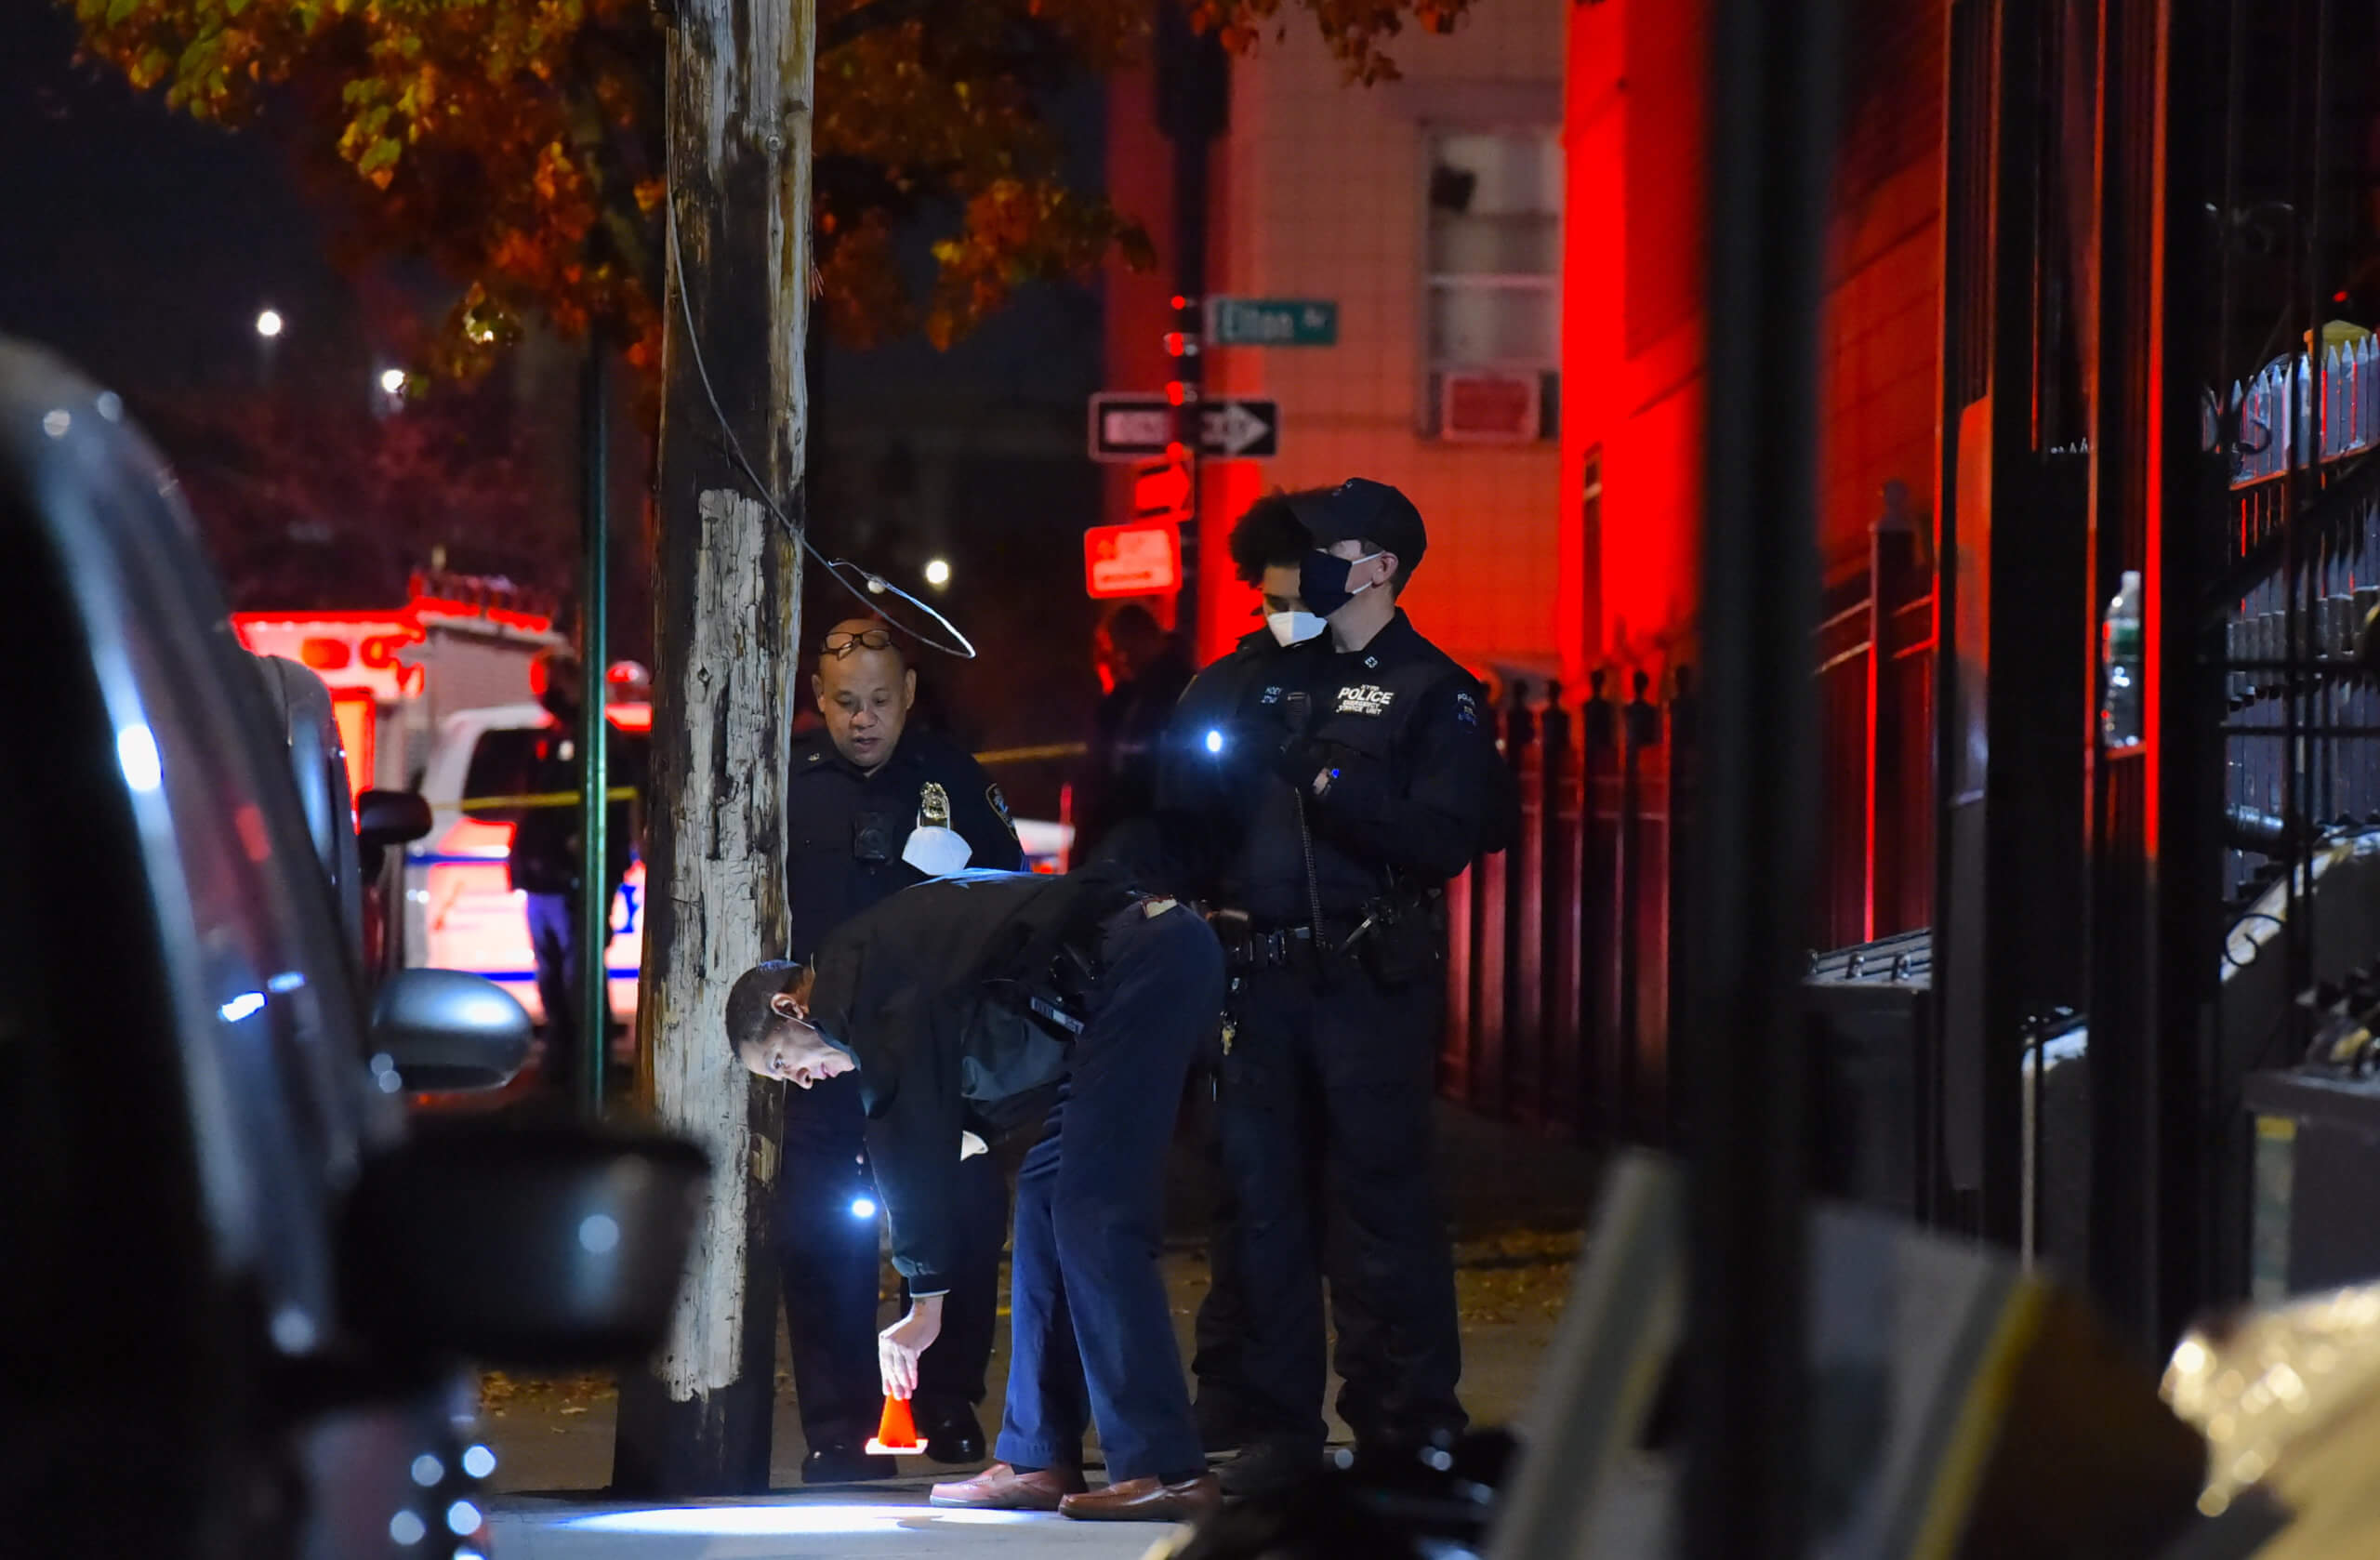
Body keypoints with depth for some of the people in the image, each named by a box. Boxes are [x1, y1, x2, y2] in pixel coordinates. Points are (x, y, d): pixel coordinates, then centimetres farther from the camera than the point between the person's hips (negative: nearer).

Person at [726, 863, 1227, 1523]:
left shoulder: (852, 978, -5)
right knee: (1047, 1191, 14)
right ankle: (1038, 1460, 14)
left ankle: (1164, 1469, -14)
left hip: (1143, 961, -11)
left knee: (1093, 1214, -11)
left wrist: (925, 1302, -2)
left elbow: (910, 1139, -7)